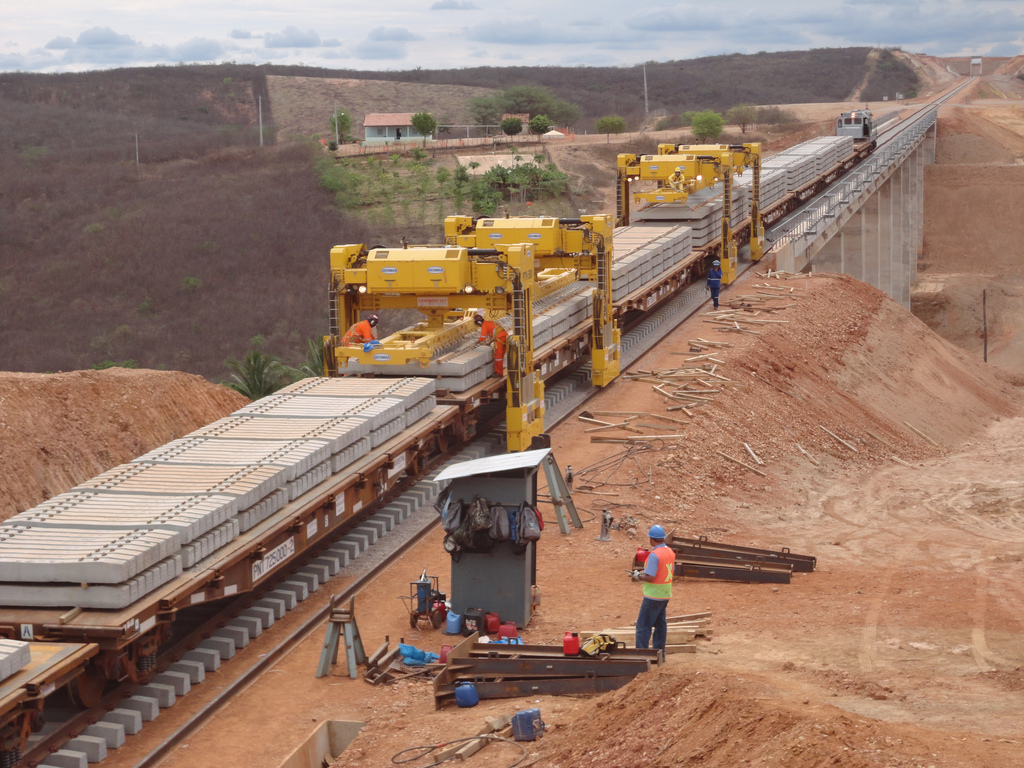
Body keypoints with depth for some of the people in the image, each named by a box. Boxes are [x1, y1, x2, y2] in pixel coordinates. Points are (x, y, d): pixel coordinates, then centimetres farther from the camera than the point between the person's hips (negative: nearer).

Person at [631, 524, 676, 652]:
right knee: (660, 624, 16)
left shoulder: (654, 555, -21)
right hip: (665, 594, 9)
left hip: (653, 595, -9)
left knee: (643, 626, -3)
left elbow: (649, 577, -24)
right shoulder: (670, 552, 6)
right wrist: (644, 572, 15)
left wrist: (638, 576, -6)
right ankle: (659, 652, 22)